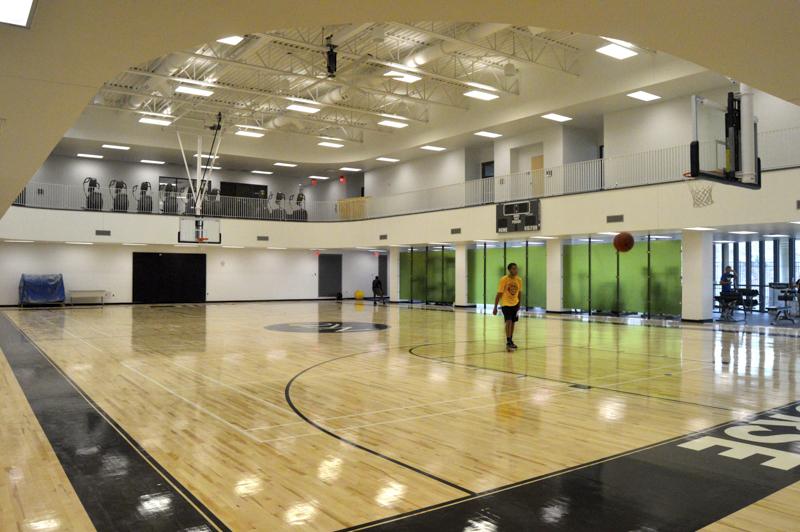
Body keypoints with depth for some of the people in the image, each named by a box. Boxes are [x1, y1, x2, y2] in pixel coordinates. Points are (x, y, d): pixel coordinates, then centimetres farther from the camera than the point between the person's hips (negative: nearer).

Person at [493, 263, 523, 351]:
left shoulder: (519, 280, -3)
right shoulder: (504, 279, -17)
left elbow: (519, 293, 11)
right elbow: (499, 294, -14)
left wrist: (519, 305, 15)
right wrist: (495, 307, -14)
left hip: (515, 304, 5)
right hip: (506, 304, -5)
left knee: (512, 322, 14)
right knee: (508, 321, -20)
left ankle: (510, 341, 29)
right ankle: (508, 342, -18)